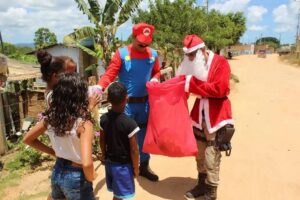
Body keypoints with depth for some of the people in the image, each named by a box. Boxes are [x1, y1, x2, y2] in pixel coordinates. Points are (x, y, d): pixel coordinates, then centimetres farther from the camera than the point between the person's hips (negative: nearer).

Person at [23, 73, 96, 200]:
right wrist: (90, 178, -14)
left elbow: (27, 139, 7)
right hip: (76, 176, -5)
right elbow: (87, 163, -34)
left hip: (57, 172, 6)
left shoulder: (51, 117, -8)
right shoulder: (83, 122, -26)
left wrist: (53, 152, 8)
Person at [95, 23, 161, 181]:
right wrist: (99, 87, -35)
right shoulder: (122, 54, -10)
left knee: (144, 134, 16)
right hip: (126, 103, -4)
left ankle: (144, 166, 34)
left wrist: (154, 79, -6)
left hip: (145, 102, 5)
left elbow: (156, 72, 17)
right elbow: (110, 73, -18)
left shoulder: (153, 54, 3)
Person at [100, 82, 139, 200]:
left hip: (109, 162, 5)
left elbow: (102, 141, 4)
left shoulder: (104, 119, -10)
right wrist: (136, 168, -4)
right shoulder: (129, 123, -26)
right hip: (123, 165, -5)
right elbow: (133, 150, -18)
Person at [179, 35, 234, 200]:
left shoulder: (220, 63, -11)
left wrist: (193, 84, -22)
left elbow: (219, 89, -24)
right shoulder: (196, 66, 10)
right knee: (200, 155, 16)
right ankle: (201, 184, 34)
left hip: (216, 117, -7)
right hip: (199, 116, 7)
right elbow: (185, 83, 9)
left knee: (211, 158, -1)